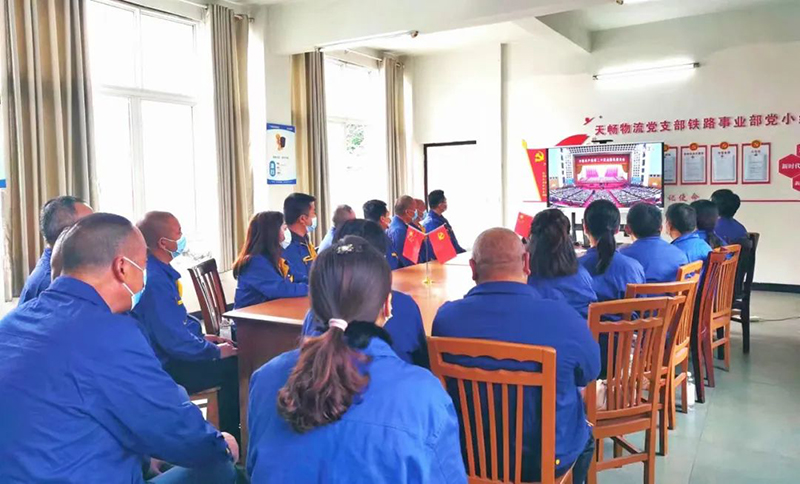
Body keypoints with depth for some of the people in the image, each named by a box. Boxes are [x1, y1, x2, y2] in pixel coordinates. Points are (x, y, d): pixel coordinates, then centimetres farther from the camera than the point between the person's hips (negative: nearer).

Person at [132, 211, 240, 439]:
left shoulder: (159, 271, 6)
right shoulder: (155, 280, -27)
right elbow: (174, 341, -28)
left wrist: (202, 337, 11)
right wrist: (215, 351, -15)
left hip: (170, 355, 10)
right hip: (167, 368, -10)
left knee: (232, 355, 12)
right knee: (235, 365, -13)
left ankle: (229, 431, 20)